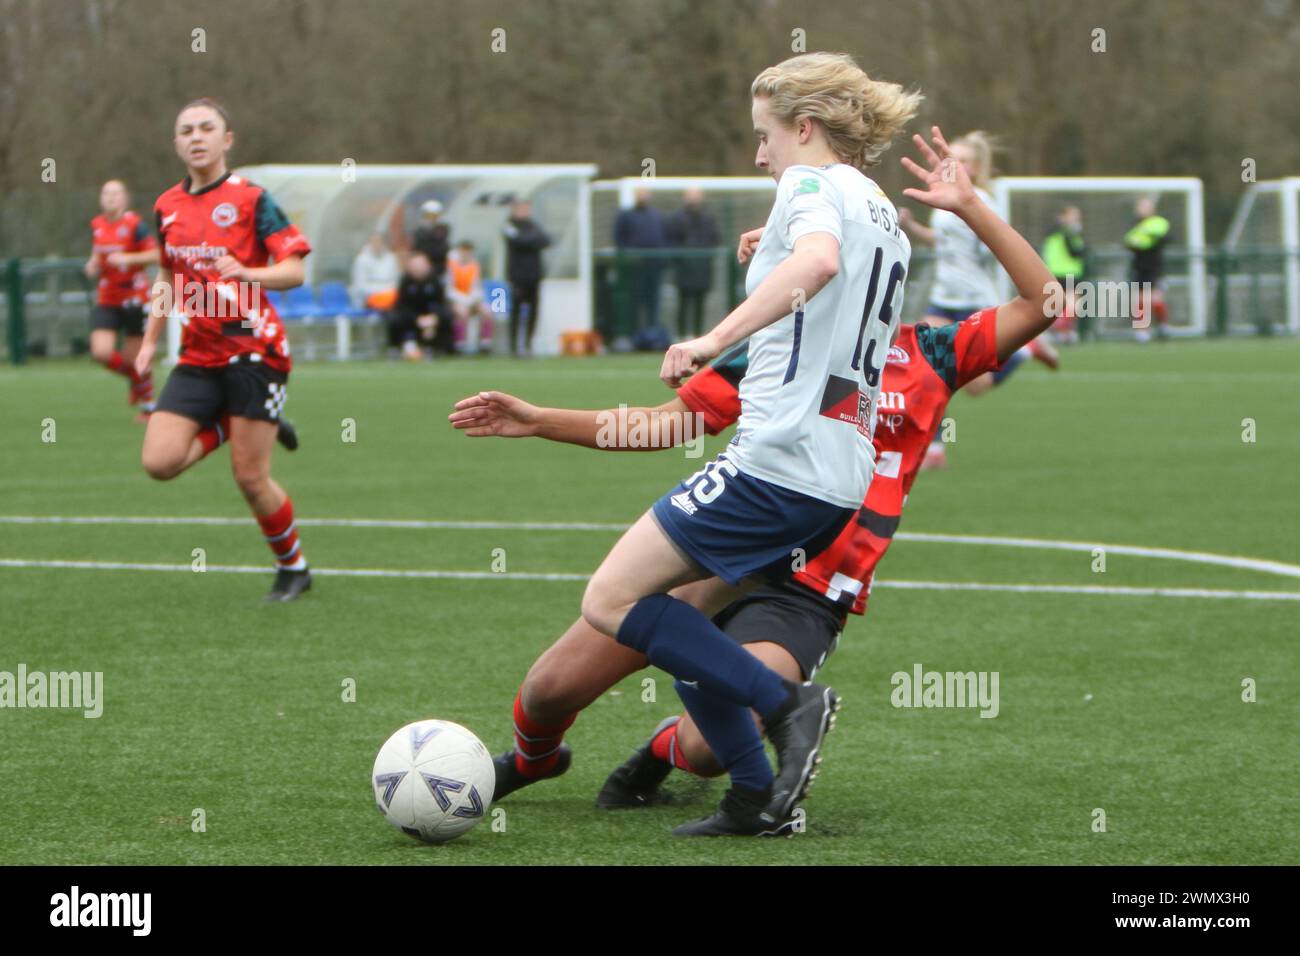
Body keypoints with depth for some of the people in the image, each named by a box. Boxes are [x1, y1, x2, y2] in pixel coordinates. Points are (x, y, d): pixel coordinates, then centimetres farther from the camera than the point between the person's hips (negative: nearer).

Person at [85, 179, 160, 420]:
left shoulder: (134, 224, -10)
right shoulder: (97, 226, 7)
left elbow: (155, 254, -13)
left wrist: (128, 259, -23)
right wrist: (92, 266, 1)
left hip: (133, 298, -5)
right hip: (106, 300, 5)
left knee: (134, 358, -1)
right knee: (101, 353, -11)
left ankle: (148, 405, 22)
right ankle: (134, 378, 20)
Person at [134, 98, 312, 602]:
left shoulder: (250, 198, -7)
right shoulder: (167, 207, 10)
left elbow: (294, 270, -11)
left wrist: (248, 274, -29)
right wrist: (150, 341, 18)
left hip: (252, 348, -5)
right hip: (197, 356, 6)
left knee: (250, 479, -5)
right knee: (159, 461, -11)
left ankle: (293, 568, 18)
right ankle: (249, 426, 14)